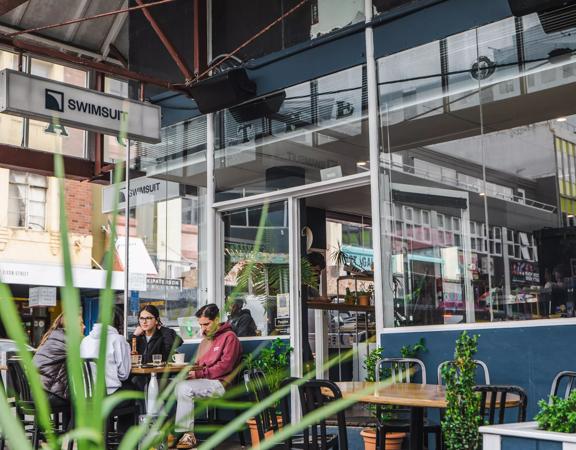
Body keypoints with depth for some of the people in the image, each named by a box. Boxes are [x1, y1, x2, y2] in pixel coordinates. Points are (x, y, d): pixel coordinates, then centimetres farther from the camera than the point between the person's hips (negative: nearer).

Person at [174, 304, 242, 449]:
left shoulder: (229, 337, -3)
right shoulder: (205, 340, 24)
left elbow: (225, 366, -13)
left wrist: (199, 374, -17)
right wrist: (191, 370, 0)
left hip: (219, 383, -8)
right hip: (203, 382, 8)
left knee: (184, 388, -27)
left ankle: (187, 434, -21)